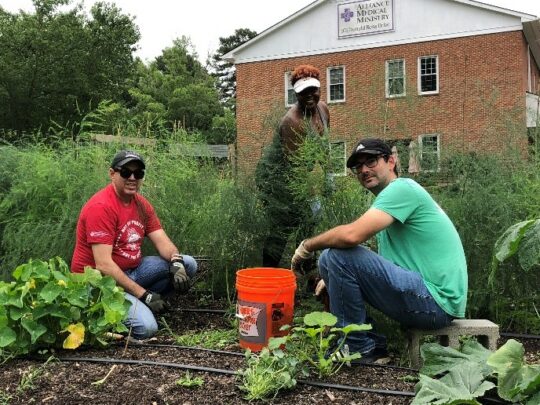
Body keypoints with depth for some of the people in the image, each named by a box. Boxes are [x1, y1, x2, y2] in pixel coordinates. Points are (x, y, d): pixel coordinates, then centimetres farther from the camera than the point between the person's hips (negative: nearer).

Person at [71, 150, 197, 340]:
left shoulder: (142, 204, 5)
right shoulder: (101, 207, -20)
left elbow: (163, 242, 1)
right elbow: (103, 265, -25)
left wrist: (176, 263, -23)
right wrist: (144, 294, -24)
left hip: (132, 270, 8)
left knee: (188, 264, -4)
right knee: (146, 327, -27)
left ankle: (139, 304, 1)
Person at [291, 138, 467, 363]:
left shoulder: (402, 188, -12)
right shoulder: (390, 198, 19)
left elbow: (352, 234, -26)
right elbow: (385, 261, 21)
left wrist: (308, 245, -9)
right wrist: (334, 277, 10)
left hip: (436, 300, -10)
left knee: (338, 255, -20)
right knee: (328, 261, 10)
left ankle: (357, 347, -5)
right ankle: (371, 345, 9)